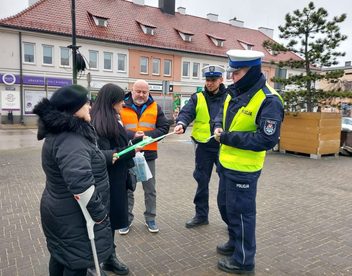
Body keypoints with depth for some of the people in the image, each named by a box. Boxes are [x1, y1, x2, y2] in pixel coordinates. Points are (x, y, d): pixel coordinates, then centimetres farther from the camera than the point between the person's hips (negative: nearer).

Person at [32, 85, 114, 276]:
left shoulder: (59, 132, 5)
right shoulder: (71, 141, -29)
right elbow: (81, 183, -39)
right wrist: (98, 212, -27)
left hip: (59, 211, 10)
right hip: (74, 217, -10)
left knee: (61, 256, 26)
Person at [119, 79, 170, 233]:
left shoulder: (155, 108, 5)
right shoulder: (122, 107, -2)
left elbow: (164, 127, 0)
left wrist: (148, 135, -16)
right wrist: (132, 135, -24)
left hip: (148, 154, 2)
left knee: (150, 189, 12)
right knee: (127, 189, 11)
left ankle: (150, 218, 28)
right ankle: (127, 219, 27)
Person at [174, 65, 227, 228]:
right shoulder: (197, 98, 3)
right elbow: (186, 112, -13)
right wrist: (181, 124, -34)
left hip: (224, 147, -2)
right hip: (204, 147, 2)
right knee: (202, 181, 13)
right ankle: (201, 215, 30)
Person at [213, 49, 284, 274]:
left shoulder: (269, 101, -21)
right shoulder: (235, 92, 6)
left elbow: (267, 139, -27)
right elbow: (222, 114, 20)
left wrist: (228, 138, -23)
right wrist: (219, 127, -4)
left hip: (243, 168, -9)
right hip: (226, 163, 9)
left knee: (241, 211, 6)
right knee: (225, 206, 22)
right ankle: (235, 243, 45)